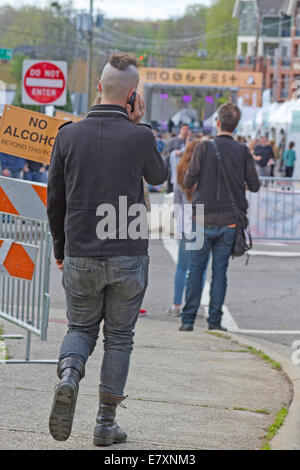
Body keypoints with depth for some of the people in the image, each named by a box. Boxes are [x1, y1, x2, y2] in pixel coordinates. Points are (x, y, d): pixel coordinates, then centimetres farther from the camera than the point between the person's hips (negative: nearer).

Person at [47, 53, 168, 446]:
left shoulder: (69, 135, -3)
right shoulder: (139, 138, -10)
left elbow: (55, 200, 5)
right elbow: (159, 177, 12)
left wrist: (60, 250, 18)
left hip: (80, 257, 2)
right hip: (128, 258, -2)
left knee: (81, 328, 18)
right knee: (119, 337, 12)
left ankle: (69, 375, -13)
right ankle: (106, 423, 12)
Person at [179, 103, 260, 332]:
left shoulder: (204, 148, -7)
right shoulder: (242, 151, -2)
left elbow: (188, 181, -7)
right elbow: (255, 185, 1)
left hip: (203, 220, -1)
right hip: (229, 221, 1)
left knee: (196, 269, 5)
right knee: (220, 271, 7)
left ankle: (188, 319, 2)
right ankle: (215, 319, 5)